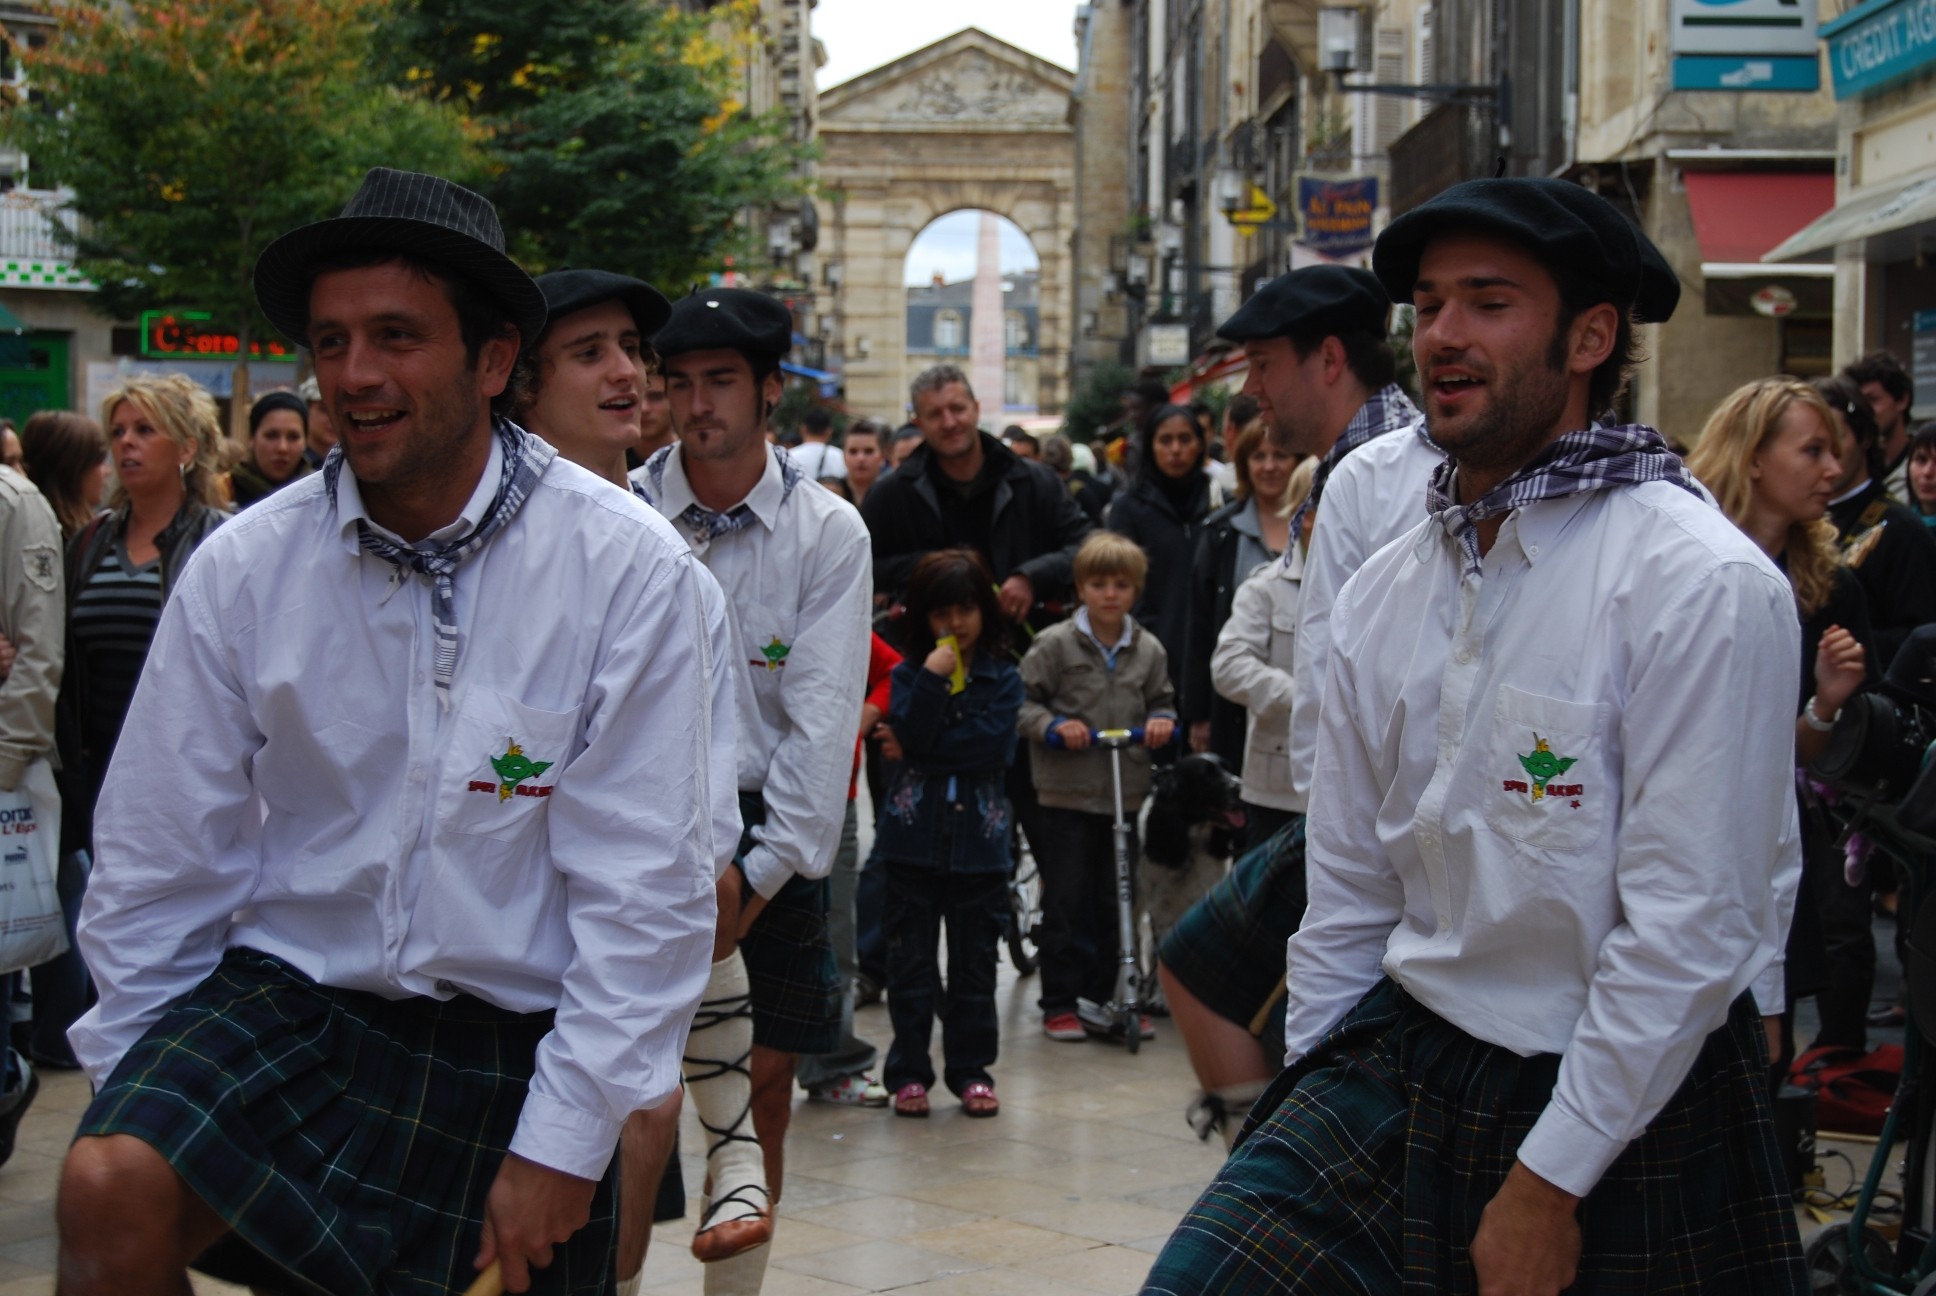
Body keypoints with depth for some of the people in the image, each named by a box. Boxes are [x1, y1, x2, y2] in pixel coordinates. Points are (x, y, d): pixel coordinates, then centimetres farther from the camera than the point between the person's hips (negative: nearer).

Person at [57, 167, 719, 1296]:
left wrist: (563, 1145, -12)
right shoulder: (243, 568, -3)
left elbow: (645, 889, -11)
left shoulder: (627, 568, -11)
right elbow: (160, 863, 4)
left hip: (512, 1051, -1)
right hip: (288, 996, 1)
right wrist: (132, 1098, 4)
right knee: (110, 1190, -24)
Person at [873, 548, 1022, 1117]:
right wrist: (932, 679, -17)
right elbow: (911, 734, -11)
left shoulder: (1003, 678, 6)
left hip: (979, 837, 0)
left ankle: (970, 1069, 16)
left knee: (974, 960, 7)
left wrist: (932, 750, -8)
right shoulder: (909, 673, 5)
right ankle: (909, 1071, 12)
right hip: (915, 835, 0)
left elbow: (995, 744, -8)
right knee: (911, 959, 4)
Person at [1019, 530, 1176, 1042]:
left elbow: (1161, 701, 19)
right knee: (1065, 903, 0)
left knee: (1113, 903, 11)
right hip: (1066, 794, -4)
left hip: (1124, 795, 4)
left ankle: (1103, 997, 22)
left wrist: (1162, 721, -2)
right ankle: (1059, 1004, 9)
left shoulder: (1148, 650, 7)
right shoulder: (1055, 644, -5)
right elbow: (1022, 702, -2)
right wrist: (1054, 726, -17)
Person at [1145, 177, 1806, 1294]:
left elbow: (1691, 931, -17)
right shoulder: (1385, 593, 7)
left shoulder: (1702, 584, -14)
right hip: (1400, 1073, 5)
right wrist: (1311, 1098, 12)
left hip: (1630, 1112, -5)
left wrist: (1548, 1184, -15)